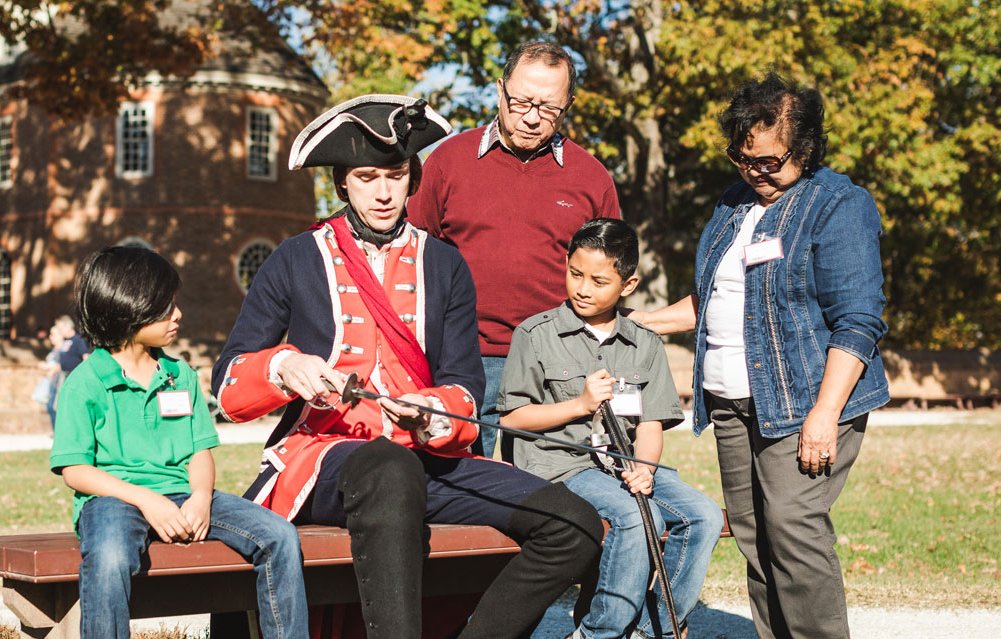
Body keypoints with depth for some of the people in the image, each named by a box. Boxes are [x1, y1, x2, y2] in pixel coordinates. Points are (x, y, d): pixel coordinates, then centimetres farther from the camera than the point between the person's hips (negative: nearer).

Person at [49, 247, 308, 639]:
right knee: (109, 559, -40)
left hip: (180, 494, 5)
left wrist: (201, 496, -11)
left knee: (280, 537, -14)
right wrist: (145, 500, -16)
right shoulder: (85, 382, 1)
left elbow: (201, 452, 12)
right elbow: (74, 470, -4)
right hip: (114, 497, -5)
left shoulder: (181, 375, 17)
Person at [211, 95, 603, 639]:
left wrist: (432, 415, -15)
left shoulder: (444, 266, 16)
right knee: (392, 469, -42)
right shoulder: (297, 261, 9)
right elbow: (228, 385, 7)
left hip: (427, 457, 4)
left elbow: (464, 389, 9)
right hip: (322, 456, -4)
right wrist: (284, 368, -15)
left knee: (575, 526, -17)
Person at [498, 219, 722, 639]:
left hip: (629, 463, 5)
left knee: (703, 516, -17)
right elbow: (511, 417, 0)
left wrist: (644, 468, -14)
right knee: (638, 516, -31)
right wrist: (581, 404, -9)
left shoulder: (645, 345, 14)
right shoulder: (536, 335, 3)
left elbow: (651, 422, 6)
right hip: (563, 462, -5)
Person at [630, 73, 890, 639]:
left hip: (805, 400, -7)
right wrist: (641, 322, 21)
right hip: (732, 402, 7)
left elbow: (857, 321, -13)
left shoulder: (838, 205, -6)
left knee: (793, 526, -15)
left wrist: (824, 412, -20)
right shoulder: (736, 204, 18)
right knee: (752, 532, 5)